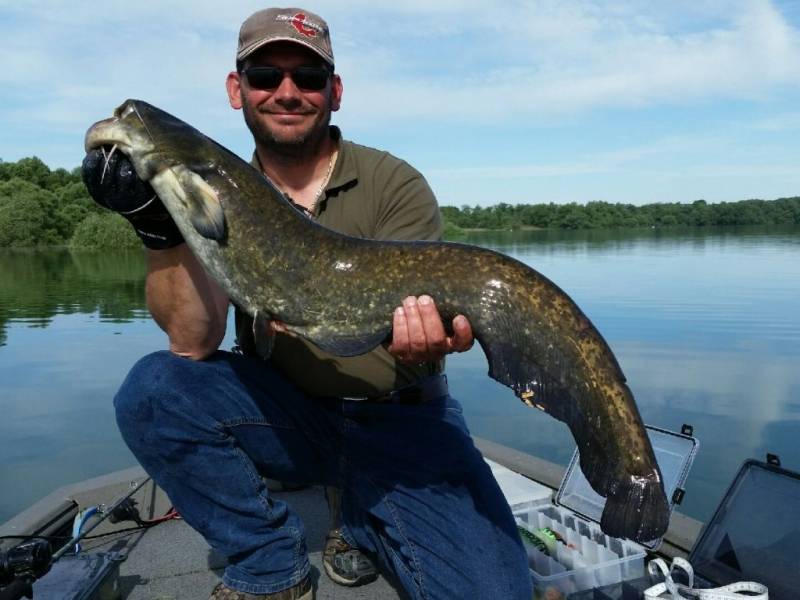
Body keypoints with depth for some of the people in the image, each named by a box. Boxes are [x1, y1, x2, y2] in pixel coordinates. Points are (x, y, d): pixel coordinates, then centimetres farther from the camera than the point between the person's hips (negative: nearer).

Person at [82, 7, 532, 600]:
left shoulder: (395, 185, -9)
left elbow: (416, 320, -16)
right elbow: (193, 344, -12)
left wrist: (425, 344, -39)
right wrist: (162, 230, -26)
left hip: (398, 419, -1)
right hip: (281, 412, 2)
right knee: (153, 389, -23)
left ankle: (366, 519, 13)